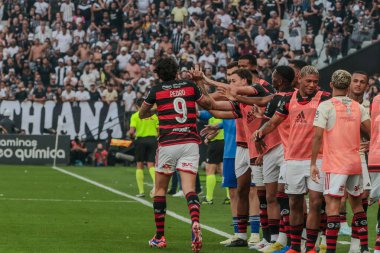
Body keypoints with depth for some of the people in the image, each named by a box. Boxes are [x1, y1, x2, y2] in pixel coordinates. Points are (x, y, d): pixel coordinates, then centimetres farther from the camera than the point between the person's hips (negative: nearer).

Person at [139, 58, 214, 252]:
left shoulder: (157, 90, 2)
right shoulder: (190, 86, 6)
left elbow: (142, 114, 17)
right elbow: (209, 104, 21)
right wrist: (200, 81, 28)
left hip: (168, 144, -1)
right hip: (190, 143, 2)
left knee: (160, 189, 13)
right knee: (189, 189, -6)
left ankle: (159, 237, 16)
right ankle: (195, 223, -35)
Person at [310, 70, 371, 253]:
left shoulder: (326, 106, -7)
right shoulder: (358, 107, 6)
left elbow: (317, 136, -12)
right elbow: (370, 132, 2)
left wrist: (313, 164, -9)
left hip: (336, 163, -5)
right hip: (355, 162, 5)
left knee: (332, 204, -7)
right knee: (357, 203, 16)